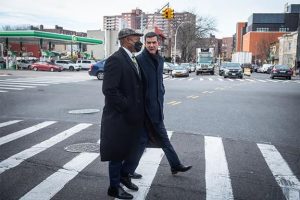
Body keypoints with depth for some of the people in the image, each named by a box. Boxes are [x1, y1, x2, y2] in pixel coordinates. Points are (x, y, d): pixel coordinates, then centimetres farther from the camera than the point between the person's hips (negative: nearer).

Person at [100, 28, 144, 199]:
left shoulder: (132, 59, 11)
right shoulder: (116, 59, -18)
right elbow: (110, 90, -24)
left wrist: (138, 110, 7)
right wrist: (127, 108, -19)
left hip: (134, 115, 8)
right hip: (120, 116, -8)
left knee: (132, 148, 20)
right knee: (118, 152, 8)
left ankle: (124, 175, 43)